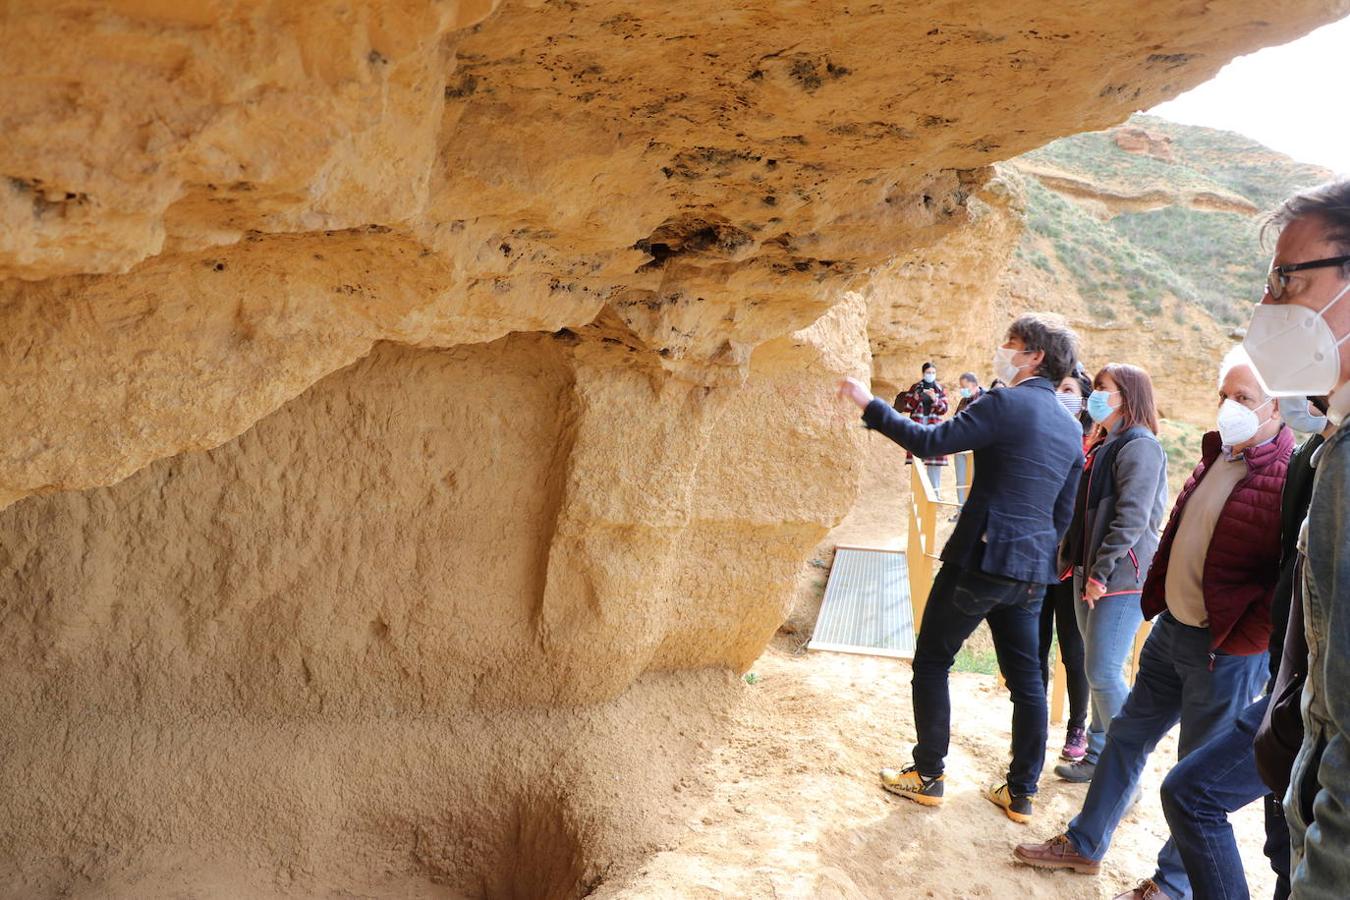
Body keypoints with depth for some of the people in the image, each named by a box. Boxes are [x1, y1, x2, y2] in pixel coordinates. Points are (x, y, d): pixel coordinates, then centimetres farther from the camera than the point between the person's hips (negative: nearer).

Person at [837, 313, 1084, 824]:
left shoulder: (1006, 404, -14)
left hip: (981, 558, -7)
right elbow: (1063, 515, 15)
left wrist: (870, 405, -10)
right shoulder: (1071, 429, 11)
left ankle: (928, 776, 16)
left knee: (932, 662, 8)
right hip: (1031, 570, 8)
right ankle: (1021, 792, 22)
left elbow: (929, 442, -18)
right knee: (1025, 677, 14)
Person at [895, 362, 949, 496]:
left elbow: (944, 409, 2)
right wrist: (916, 397, -13)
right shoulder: (915, 387, 8)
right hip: (917, 426, -1)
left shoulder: (941, 390, 11)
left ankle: (935, 491, 7)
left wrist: (934, 399, -14)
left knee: (935, 460, -2)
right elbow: (906, 408, 3)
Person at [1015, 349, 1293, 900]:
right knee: (1128, 736, 17)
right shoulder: (1217, 457, 8)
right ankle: (1085, 844, 33)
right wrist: (1155, 600, 12)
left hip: (1226, 652, -8)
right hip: (1172, 628, 8)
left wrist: (1240, 642, -19)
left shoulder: (1290, 476, -18)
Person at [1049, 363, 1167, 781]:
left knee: (1104, 674, -8)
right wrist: (1072, 559, 15)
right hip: (1089, 575, 9)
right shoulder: (1104, 446, 18)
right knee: (1096, 670, 14)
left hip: (1122, 578, -9)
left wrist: (1102, 571, -20)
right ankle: (1098, 755, 24)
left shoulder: (1140, 446, -12)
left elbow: (1133, 517, -19)